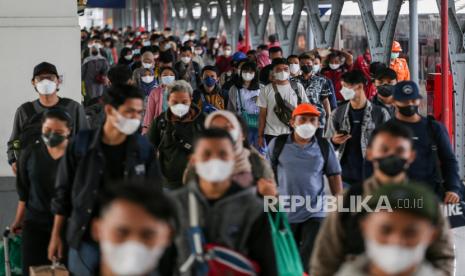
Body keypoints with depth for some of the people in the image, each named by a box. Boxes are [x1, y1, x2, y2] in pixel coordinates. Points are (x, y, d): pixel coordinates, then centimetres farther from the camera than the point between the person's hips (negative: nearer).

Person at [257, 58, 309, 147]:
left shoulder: (297, 87, 5)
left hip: (293, 133, 1)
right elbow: (262, 114, 4)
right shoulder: (266, 90, 2)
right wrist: (260, 135, 0)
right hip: (272, 134, -1)